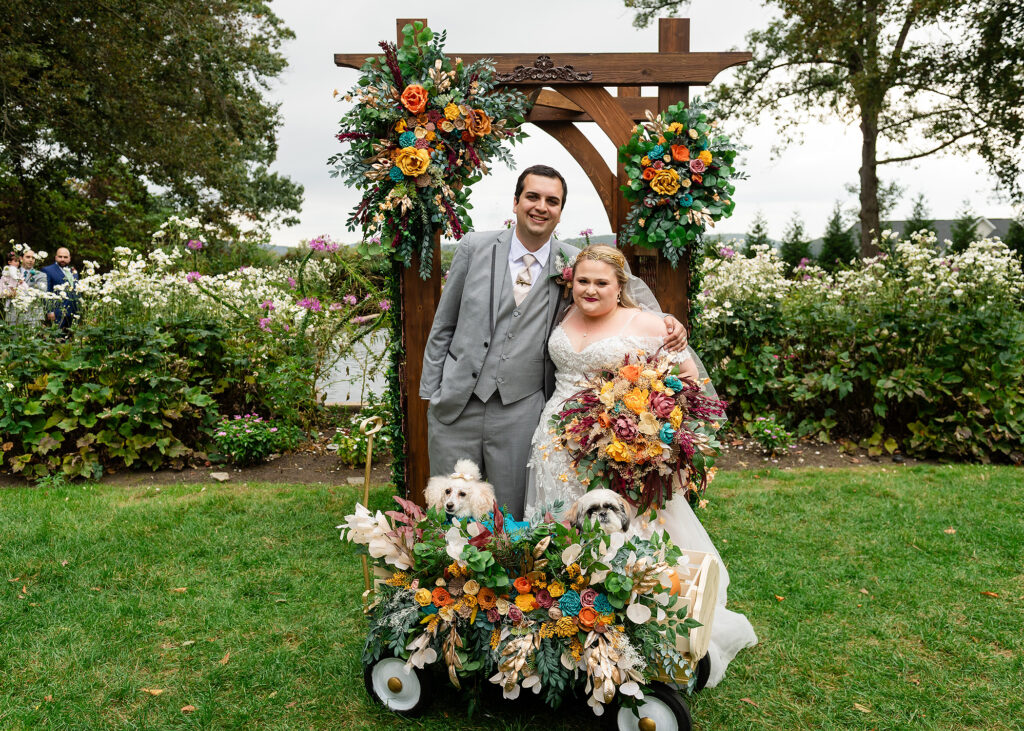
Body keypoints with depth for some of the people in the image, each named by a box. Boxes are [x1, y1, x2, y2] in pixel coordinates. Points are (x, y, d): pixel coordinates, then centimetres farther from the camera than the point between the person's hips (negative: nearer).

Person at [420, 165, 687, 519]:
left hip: (520, 414, 0)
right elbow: (443, 325, 6)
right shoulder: (475, 246, 0)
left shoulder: (573, 262, 0)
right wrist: (430, 393, 4)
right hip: (455, 407, 1)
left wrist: (663, 320, -4)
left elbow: (630, 285, 16)